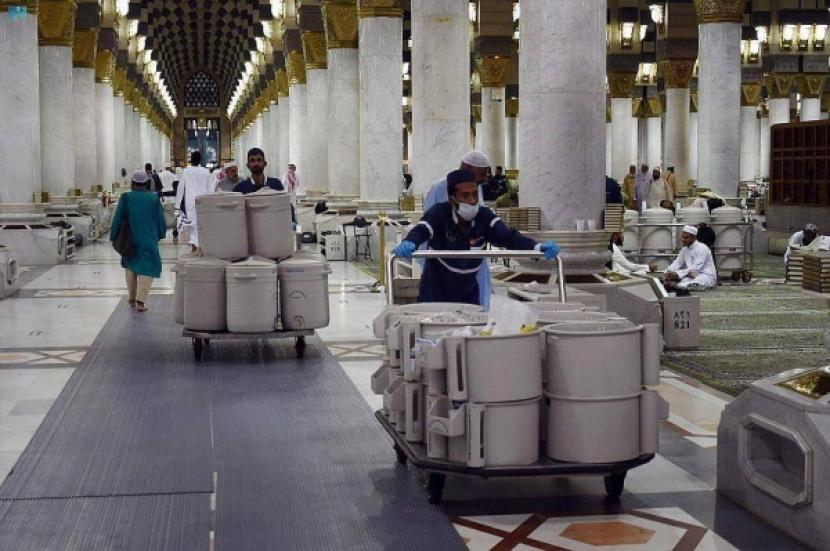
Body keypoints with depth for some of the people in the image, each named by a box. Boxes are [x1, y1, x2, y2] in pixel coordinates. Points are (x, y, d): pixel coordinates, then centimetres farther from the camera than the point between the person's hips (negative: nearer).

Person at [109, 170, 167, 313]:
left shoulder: (126, 198, -6)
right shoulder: (154, 198, -2)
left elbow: (117, 219, -5)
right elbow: (161, 220, 3)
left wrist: (113, 237, 4)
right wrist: (160, 235, 19)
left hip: (130, 240, 1)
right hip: (149, 241, -1)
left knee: (130, 267, 21)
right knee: (146, 269, 1)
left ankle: (132, 298, 28)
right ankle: (140, 301, -12)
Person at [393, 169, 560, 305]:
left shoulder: (485, 217, -11)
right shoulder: (439, 213, -18)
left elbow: (507, 236, -24)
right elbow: (421, 230, -35)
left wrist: (536, 247, -43)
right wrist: (408, 244, -60)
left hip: (468, 294, 3)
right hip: (436, 292, -3)